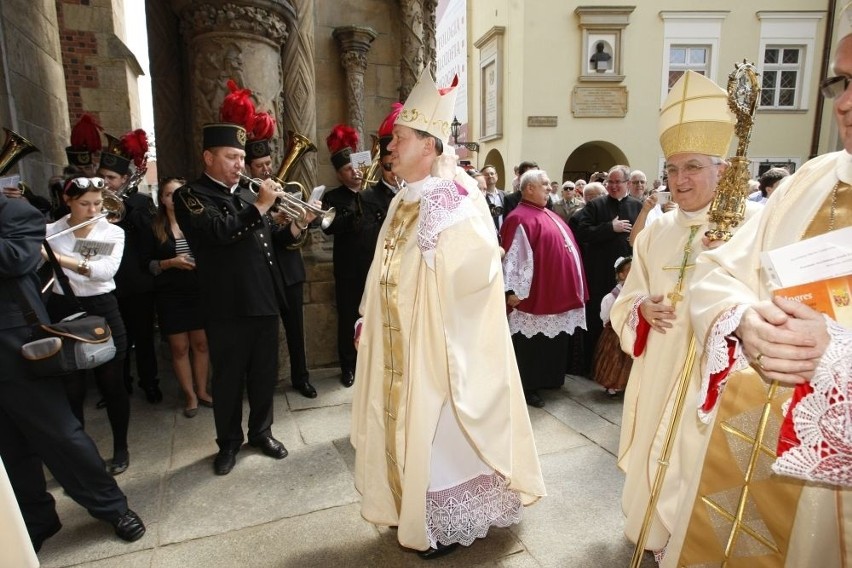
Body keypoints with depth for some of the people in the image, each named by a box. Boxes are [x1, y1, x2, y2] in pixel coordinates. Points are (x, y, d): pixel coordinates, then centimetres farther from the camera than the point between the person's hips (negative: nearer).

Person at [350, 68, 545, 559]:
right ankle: (413, 507, 43)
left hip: (437, 346, -8)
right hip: (399, 345, 8)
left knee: (437, 433, 7)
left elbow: (476, 268, -30)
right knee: (409, 428, 21)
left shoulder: (454, 201, -17)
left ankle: (449, 524, 31)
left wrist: (437, 236, -31)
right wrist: (370, 321, 15)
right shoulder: (402, 202, 9)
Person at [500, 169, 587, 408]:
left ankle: (547, 380, 33)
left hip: (557, 293, 10)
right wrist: (513, 291, -27)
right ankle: (528, 387, 13)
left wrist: (574, 288, 22)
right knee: (532, 344, 1)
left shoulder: (548, 215, 16)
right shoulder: (521, 218, -14)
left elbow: (564, 247, 22)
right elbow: (513, 256, -21)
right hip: (536, 294, -10)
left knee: (552, 341, 18)